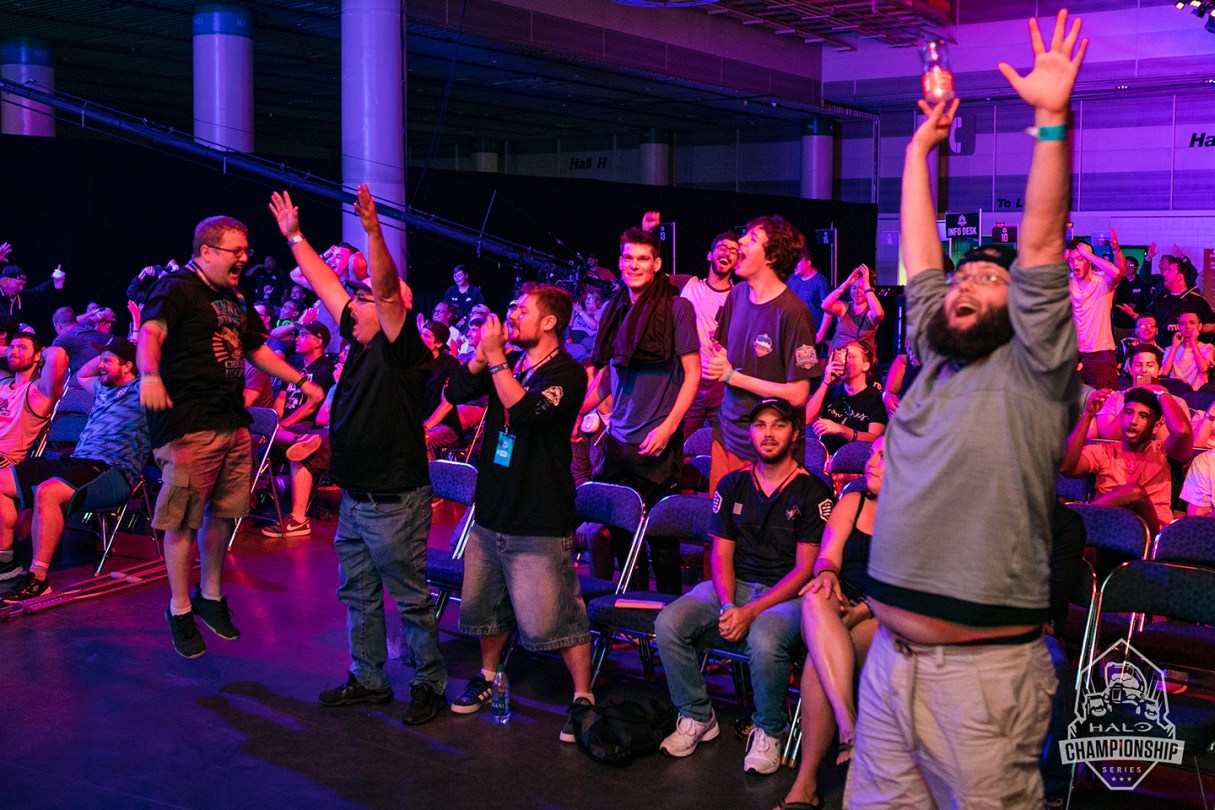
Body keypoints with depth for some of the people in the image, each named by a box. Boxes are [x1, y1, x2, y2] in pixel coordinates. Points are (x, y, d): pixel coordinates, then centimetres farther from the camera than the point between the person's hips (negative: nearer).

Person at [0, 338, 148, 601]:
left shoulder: (140, 390, 1)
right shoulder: (103, 389, 28)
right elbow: (81, 375, 47)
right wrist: (105, 353, 35)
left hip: (113, 470, -10)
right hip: (76, 462, 10)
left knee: (47, 492, -36)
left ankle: (38, 577, -32)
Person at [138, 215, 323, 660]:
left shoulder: (234, 301, 19)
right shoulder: (177, 288, -7)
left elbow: (258, 350, 29)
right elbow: (151, 331, -25)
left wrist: (304, 382, 24)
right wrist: (150, 373, -45)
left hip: (234, 423, 8)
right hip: (190, 427, -8)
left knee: (223, 514, 13)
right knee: (183, 521, -2)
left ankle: (211, 596, 28)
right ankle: (180, 609, 11)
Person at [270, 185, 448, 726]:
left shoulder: (402, 349, -12)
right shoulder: (360, 344, 9)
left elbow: (388, 289, -28)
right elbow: (325, 284, 16)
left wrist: (373, 232, -39)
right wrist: (293, 236, 20)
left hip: (395, 501, -9)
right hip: (355, 497, 9)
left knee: (410, 597, 2)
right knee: (358, 595, 17)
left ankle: (429, 683, 15)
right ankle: (368, 679, 30)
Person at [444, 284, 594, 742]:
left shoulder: (567, 373, -11)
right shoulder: (508, 364, 9)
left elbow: (526, 411, -28)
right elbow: (457, 392, 1)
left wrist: (496, 358, -25)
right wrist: (483, 354, -11)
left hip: (539, 522, -7)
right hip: (491, 509, 7)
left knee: (552, 617, -6)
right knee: (482, 602, 20)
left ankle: (583, 696, 9)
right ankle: (488, 675, 40)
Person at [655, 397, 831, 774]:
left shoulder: (812, 491, -3)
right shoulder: (732, 485, 11)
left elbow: (805, 567, -8)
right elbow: (722, 554, 8)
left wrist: (752, 611, -18)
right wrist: (728, 606, -12)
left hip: (786, 593, -4)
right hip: (734, 586, 4)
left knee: (765, 641, -38)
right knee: (669, 623, -22)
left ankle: (769, 731, -10)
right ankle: (696, 717, -1)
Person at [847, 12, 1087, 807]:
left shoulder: (1032, 373, -2)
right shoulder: (933, 364, 13)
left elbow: (1041, 246, -11)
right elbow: (917, 257, 16)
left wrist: (1052, 118, -17)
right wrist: (919, 148, 23)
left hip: (986, 672, -5)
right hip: (890, 660, 6)